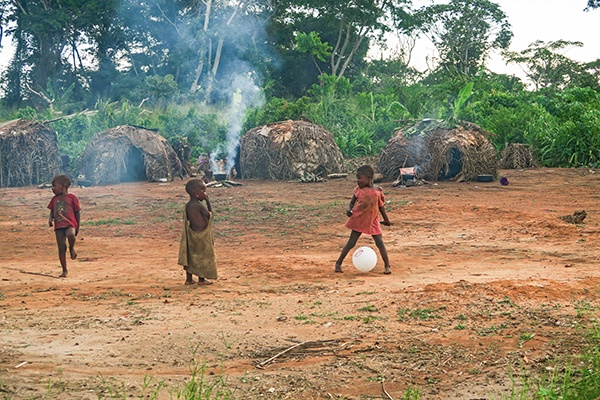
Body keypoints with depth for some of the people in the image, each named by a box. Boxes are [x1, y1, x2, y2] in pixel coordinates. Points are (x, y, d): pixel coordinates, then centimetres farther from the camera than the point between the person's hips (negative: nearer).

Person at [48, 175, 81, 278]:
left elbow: (77, 212, 5)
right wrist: (50, 218, -2)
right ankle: (64, 271, 10)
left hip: (70, 224, -4)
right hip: (59, 226, 4)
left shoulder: (72, 197, 3)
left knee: (70, 235, -37)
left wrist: (78, 227, 2)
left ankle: (72, 248, -5)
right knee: (61, 248, 0)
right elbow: (52, 211, 21)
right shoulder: (55, 199, 15)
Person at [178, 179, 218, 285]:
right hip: (202, 235, -8)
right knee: (203, 256, 4)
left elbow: (187, 219, 11)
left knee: (191, 255, 13)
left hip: (192, 234, 8)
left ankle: (189, 278, 17)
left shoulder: (187, 205, 4)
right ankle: (201, 279, 11)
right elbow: (210, 215, -8)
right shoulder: (199, 206, -19)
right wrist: (208, 202, -4)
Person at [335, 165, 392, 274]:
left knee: (380, 243, -6)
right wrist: (349, 209, -22)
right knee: (351, 243, 2)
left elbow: (381, 206, 9)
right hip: (358, 220, 0)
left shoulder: (377, 191, -4)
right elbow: (352, 202, 1)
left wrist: (386, 219, 17)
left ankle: (387, 266, 4)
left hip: (373, 222, 0)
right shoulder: (359, 190, -4)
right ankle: (338, 263, 12)